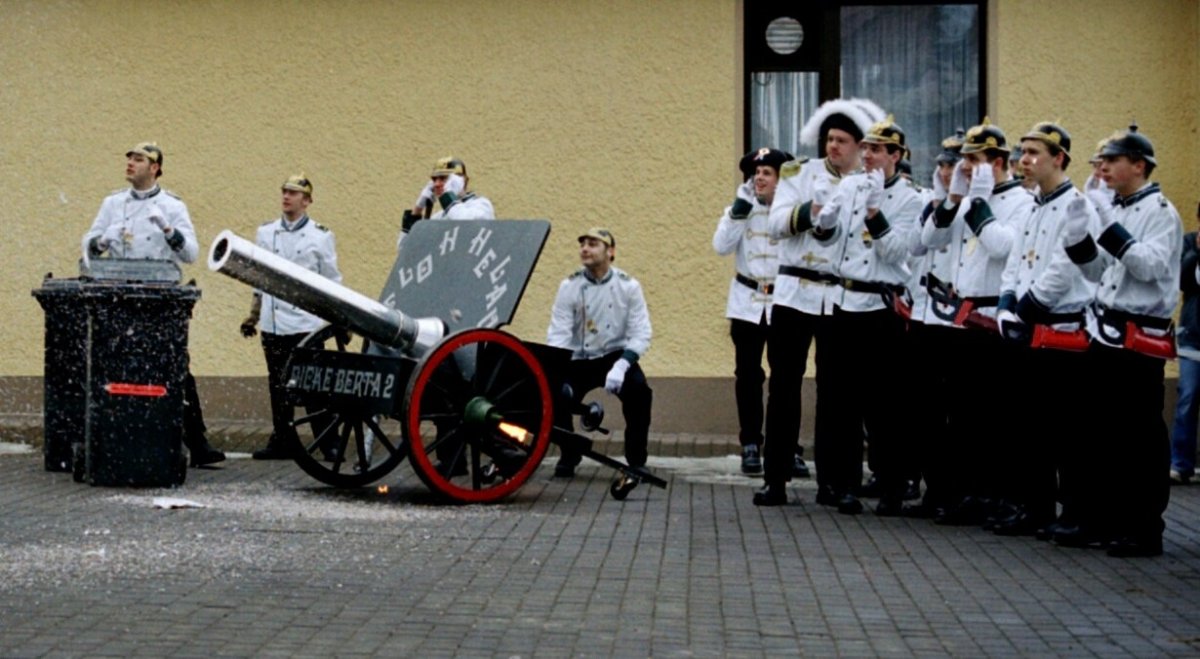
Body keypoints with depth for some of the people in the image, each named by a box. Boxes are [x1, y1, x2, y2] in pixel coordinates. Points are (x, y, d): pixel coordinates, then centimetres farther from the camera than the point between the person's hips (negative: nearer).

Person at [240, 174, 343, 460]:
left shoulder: (320, 236, 2)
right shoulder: (265, 233, 11)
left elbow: (332, 283, 5)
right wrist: (252, 316, 16)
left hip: (307, 324, -3)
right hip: (273, 323, 3)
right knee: (278, 385, 6)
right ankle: (283, 440, 14)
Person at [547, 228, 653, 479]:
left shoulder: (628, 286, -7)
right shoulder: (569, 286, -6)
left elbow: (641, 334, -10)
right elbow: (558, 334, -11)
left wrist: (621, 366, -27)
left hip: (616, 356, -1)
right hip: (579, 360, 1)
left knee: (638, 390, -29)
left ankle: (637, 461, -10)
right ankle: (568, 455, 8)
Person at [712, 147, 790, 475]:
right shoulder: (741, 207, 3)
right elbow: (721, 246, -11)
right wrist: (740, 207, -14)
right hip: (747, 303, 1)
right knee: (748, 375, 2)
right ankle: (750, 445, 9)